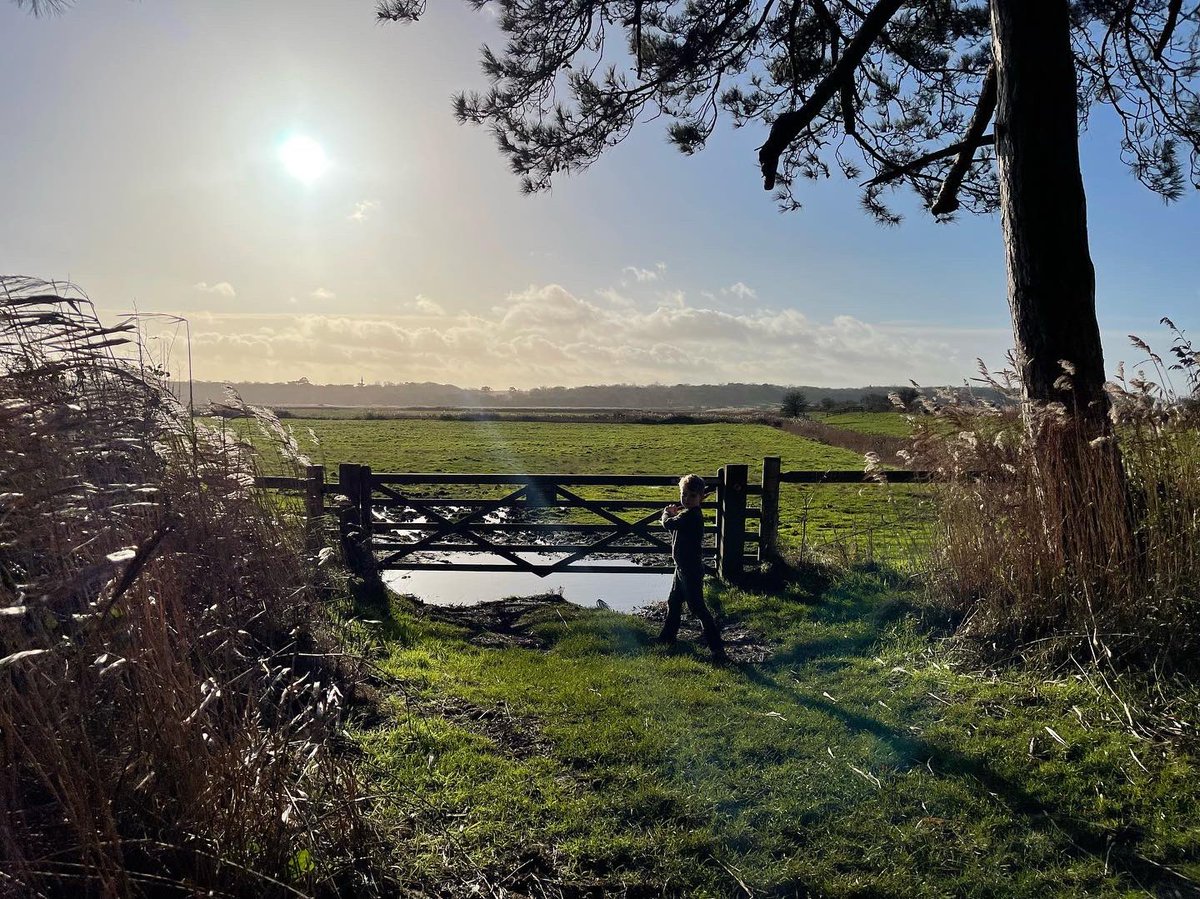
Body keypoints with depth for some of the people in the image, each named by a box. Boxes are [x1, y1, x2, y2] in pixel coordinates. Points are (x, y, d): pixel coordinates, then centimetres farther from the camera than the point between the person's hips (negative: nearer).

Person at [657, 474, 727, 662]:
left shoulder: (690, 515, -24)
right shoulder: (686, 513, 7)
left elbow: (668, 524, -28)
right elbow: (673, 528, 15)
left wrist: (668, 514, -7)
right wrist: (673, 513, -2)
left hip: (691, 570, -10)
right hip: (683, 568, 10)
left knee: (697, 607, -7)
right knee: (673, 602, 23)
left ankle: (717, 647, -2)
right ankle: (668, 636, 40)